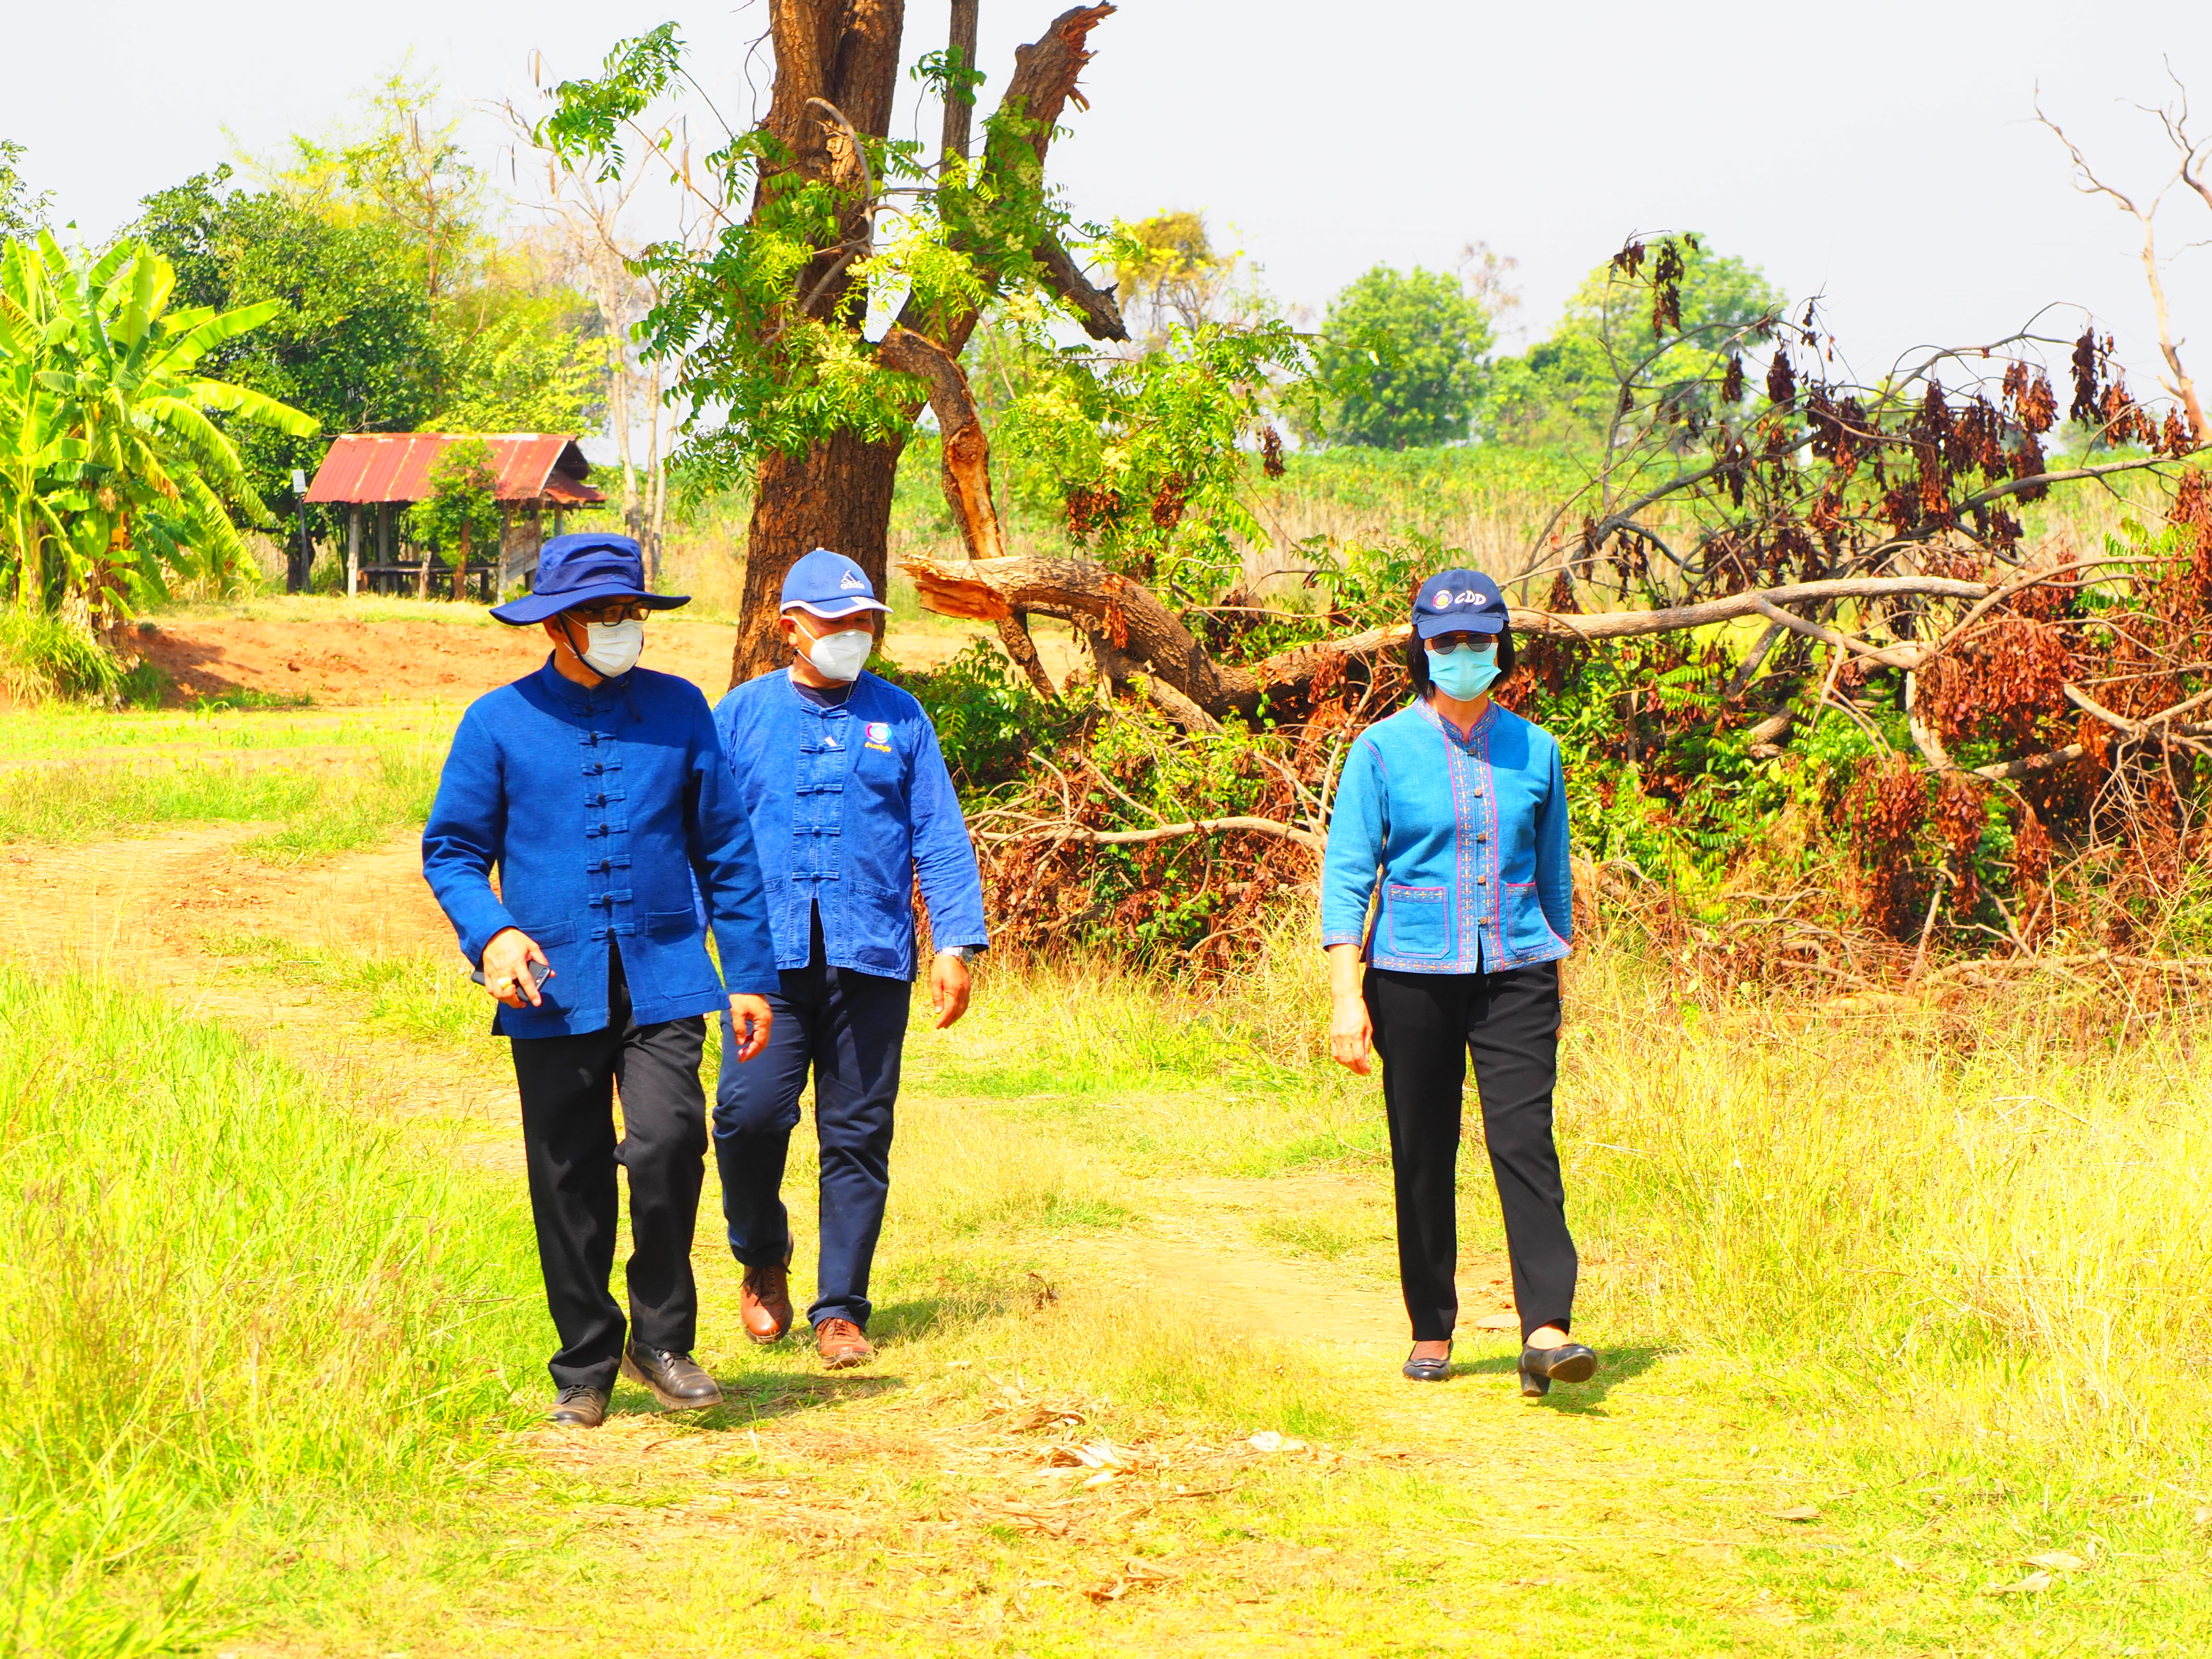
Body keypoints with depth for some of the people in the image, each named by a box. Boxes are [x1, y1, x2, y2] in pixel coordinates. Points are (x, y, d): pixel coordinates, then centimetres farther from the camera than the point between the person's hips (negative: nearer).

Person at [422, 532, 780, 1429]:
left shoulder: (679, 709, 10)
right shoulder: (497, 723, 4)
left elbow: (725, 849, 14)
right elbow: (451, 849, 8)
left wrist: (750, 974, 11)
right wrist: (490, 933, -11)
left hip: (664, 977, 0)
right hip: (555, 988, 0)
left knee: (667, 1145, -18)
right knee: (569, 1184, 3)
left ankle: (661, 1339, 1)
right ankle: (585, 1368, 18)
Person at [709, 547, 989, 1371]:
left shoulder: (899, 718, 11)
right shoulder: (742, 715, 10)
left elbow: (941, 837, 10)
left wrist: (956, 944, 1)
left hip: (871, 961, 1)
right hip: (769, 956, -1)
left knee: (859, 1135, 1)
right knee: (750, 1113, -13)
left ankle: (841, 1310, 9)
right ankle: (762, 1257, 14)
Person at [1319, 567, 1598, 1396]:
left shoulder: (1534, 750, 9)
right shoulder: (1384, 750, 0)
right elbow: (1347, 874, -3)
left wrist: (1557, 975, 17)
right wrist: (1346, 998, -11)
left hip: (1516, 971, 1)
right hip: (1414, 976, -1)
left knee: (1525, 1138, -12)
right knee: (1423, 1156, 3)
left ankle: (1547, 1332, -19)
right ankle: (1431, 1333, 16)